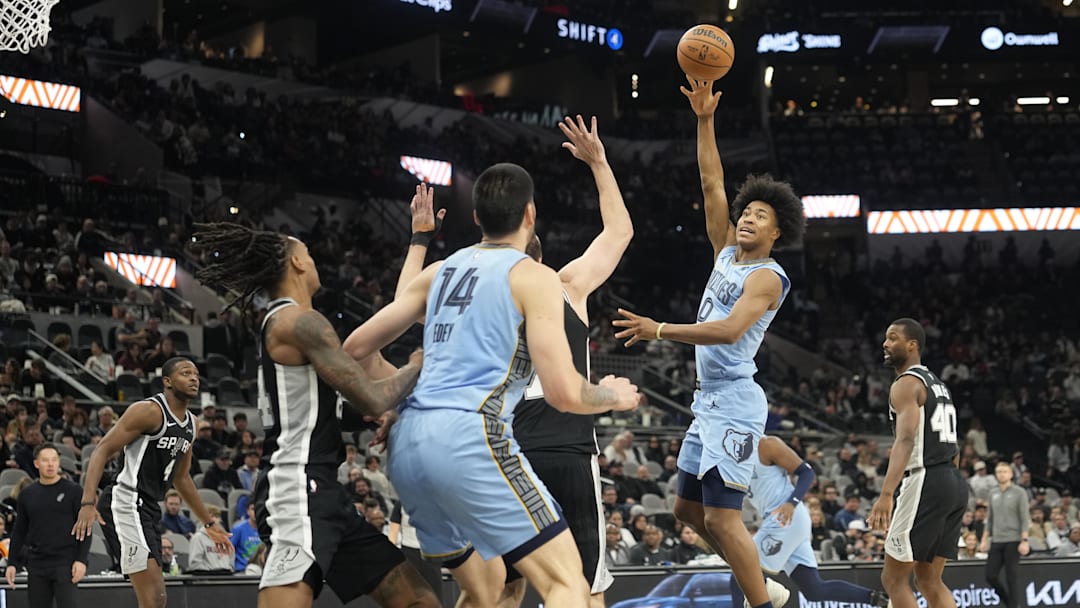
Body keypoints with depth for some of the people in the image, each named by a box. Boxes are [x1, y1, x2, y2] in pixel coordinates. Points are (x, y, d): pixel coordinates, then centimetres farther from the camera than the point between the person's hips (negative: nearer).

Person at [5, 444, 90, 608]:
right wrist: (12, 563, 8)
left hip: (65, 563, -4)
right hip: (37, 564, 4)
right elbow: (19, 532, 15)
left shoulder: (73, 491, -1)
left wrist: (81, 560, -12)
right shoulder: (27, 494, 10)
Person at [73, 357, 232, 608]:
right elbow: (102, 451, -16)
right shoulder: (149, 411, -12)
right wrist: (88, 503, -28)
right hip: (127, 503, -10)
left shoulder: (190, 423, 15)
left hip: (150, 509, 10)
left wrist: (209, 523, 30)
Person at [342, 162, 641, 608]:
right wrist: (614, 396, 13)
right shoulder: (534, 278, 0)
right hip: (469, 437, -8)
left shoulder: (441, 270, 19)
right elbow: (564, 394, -7)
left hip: (407, 444, 8)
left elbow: (355, 348, 20)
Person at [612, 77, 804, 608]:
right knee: (688, 509, 13)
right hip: (710, 401, 9)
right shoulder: (727, 252, 13)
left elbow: (730, 329, -26)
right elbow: (711, 183, 11)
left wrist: (660, 331, -29)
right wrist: (705, 121, 4)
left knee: (721, 517, -13)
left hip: (734, 400, -9)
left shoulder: (767, 277, -11)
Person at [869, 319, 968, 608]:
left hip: (925, 483, -9)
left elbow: (906, 440, -24)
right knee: (929, 579, 13)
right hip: (954, 481, 9)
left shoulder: (906, 384, -8)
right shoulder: (938, 385, 22)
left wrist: (886, 494, -34)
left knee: (894, 578, -1)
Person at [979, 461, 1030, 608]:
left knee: (1012, 576, -5)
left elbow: (1025, 519, -6)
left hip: (1013, 541, -5)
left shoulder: (1019, 493, -2)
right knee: (991, 575, -1)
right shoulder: (994, 495, 14)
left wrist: (1024, 541, -14)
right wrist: (985, 540, 12)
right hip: (996, 541, 5)